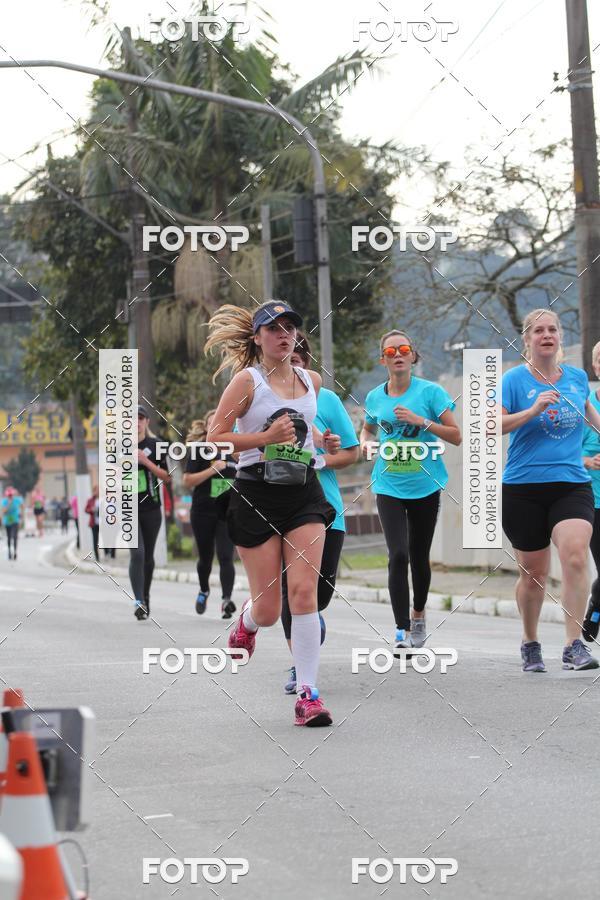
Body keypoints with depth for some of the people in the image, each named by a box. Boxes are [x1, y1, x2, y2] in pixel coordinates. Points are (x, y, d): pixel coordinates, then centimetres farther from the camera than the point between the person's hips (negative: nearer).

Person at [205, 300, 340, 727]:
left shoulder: (311, 380, 11)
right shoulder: (247, 380, -5)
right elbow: (215, 437, -8)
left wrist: (320, 440, 9)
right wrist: (266, 438, -19)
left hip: (304, 491, 3)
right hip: (257, 495, -3)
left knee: (304, 591, -11)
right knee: (268, 609, 0)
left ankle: (309, 694, -8)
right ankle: (248, 619, 40)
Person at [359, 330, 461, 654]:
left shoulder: (430, 391, -6)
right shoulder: (375, 397, 3)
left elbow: (456, 435, -7)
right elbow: (367, 429, 23)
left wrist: (421, 420, -18)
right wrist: (366, 443, 0)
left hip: (425, 486, -1)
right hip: (389, 487, 1)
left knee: (419, 556, 11)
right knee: (398, 555, -14)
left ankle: (418, 613, 38)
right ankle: (402, 631, -13)